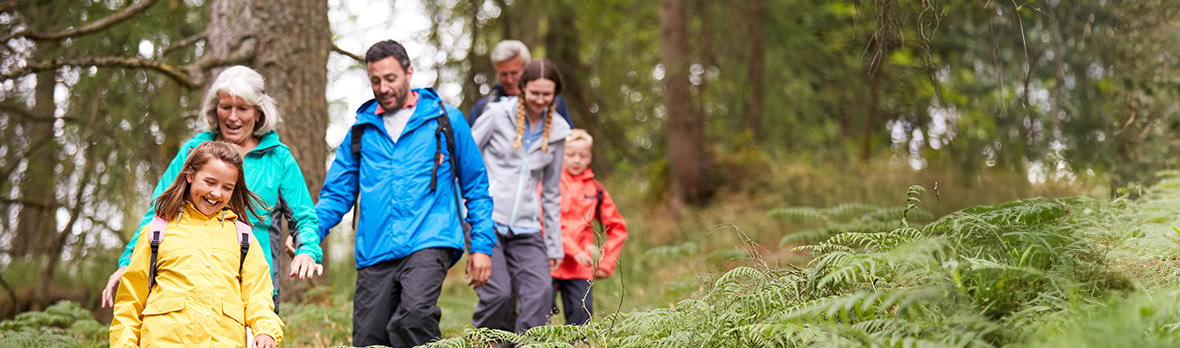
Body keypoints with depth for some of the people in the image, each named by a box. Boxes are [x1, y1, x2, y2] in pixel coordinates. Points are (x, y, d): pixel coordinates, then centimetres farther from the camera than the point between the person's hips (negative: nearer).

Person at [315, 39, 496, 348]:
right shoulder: (361, 130, 16)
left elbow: (476, 187, 12)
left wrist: (482, 245, 4)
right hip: (375, 253, 4)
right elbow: (337, 192, 17)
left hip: (429, 243, -4)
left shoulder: (446, 120, 9)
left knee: (414, 315, -31)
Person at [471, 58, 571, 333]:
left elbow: (552, 192, 18)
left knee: (540, 292, -16)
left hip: (525, 228, 4)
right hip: (486, 221, -4)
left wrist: (554, 245, 17)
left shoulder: (556, 131, 11)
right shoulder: (498, 115, -1)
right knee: (498, 293, -17)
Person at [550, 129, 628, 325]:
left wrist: (607, 262, 8)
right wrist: (575, 251, -16)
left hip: (580, 268, 3)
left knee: (581, 316, -5)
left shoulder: (596, 190, 13)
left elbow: (618, 228, 19)